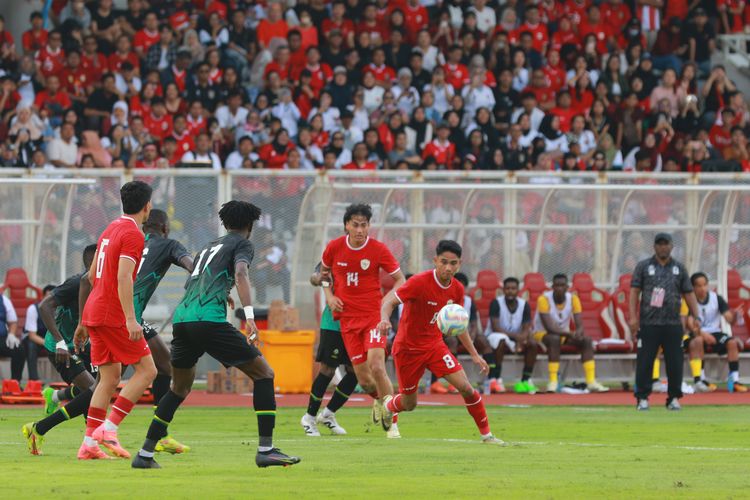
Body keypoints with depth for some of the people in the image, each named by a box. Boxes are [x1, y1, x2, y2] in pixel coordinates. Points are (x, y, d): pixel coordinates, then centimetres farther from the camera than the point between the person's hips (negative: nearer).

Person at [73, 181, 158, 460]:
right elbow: (123, 278, -22)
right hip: (113, 316, -9)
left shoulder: (110, 230, 17)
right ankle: (108, 429, -12)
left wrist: (84, 322, 28)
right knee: (146, 370, -4)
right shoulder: (133, 235, -11)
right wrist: (130, 320, -27)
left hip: (93, 312, 9)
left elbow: (92, 276, 22)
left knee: (110, 378, 10)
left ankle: (89, 444, 4)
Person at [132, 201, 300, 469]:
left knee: (180, 388, 24)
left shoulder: (208, 247, 31)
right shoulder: (242, 244, 10)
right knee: (264, 373, 2)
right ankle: (266, 449, -6)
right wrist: (249, 316, -21)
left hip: (181, 318, 7)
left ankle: (145, 454, 18)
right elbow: (241, 274, -10)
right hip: (209, 319, -7)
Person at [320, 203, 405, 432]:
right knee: (363, 379, 1)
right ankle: (379, 400, 37)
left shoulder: (378, 249, -8)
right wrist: (329, 296, 5)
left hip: (373, 315, -3)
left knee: (376, 366, -23)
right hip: (348, 318, 3)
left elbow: (400, 279, 1)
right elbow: (324, 271, 20)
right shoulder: (334, 247, -1)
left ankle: (391, 422, -9)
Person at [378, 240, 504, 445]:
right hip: (408, 348, -4)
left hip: (434, 345, 4)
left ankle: (486, 434, 1)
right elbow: (388, 301, -22)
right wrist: (385, 319, -45)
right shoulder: (420, 282, -22)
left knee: (466, 387, -13)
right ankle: (387, 404, 45)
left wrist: (475, 355, 10)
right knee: (409, 404, 8)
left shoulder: (457, 289, -4)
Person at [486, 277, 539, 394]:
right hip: (495, 336, -4)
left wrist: (521, 339, -31)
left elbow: (526, 329, -7)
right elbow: (495, 327, -22)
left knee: (532, 344, -23)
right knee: (501, 340, -38)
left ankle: (526, 380, -16)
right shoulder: (496, 303, -13)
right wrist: (515, 335, -33)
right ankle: (495, 380, -38)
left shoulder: (524, 305, -1)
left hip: (516, 338, 4)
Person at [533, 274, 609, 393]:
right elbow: (549, 327, -29)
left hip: (565, 334, 5)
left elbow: (580, 325, -11)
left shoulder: (573, 299, -8)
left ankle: (591, 381, -23)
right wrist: (570, 334, -40)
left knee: (587, 341, -18)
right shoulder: (544, 299, -22)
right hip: (542, 334, -5)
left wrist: (578, 333, -37)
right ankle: (553, 382, -39)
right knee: (555, 339, -38)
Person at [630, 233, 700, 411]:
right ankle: (642, 398, 2)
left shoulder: (679, 268, 12)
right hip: (648, 323, -2)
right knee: (644, 362, -4)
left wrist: (695, 317, 2)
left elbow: (688, 294, 13)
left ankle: (674, 398, 11)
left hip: (673, 324, 2)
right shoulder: (643, 266, 5)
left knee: (675, 362, 1)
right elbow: (634, 292, 1)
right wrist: (633, 317, -10)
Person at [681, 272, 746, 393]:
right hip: (696, 334, -3)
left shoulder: (716, 298, -2)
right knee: (698, 341, -37)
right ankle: (699, 381, -37)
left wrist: (735, 315, -30)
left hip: (714, 333, 3)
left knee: (732, 342, -24)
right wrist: (702, 333, -35)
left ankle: (734, 381, -24)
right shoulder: (688, 301, -11)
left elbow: (729, 319, -6)